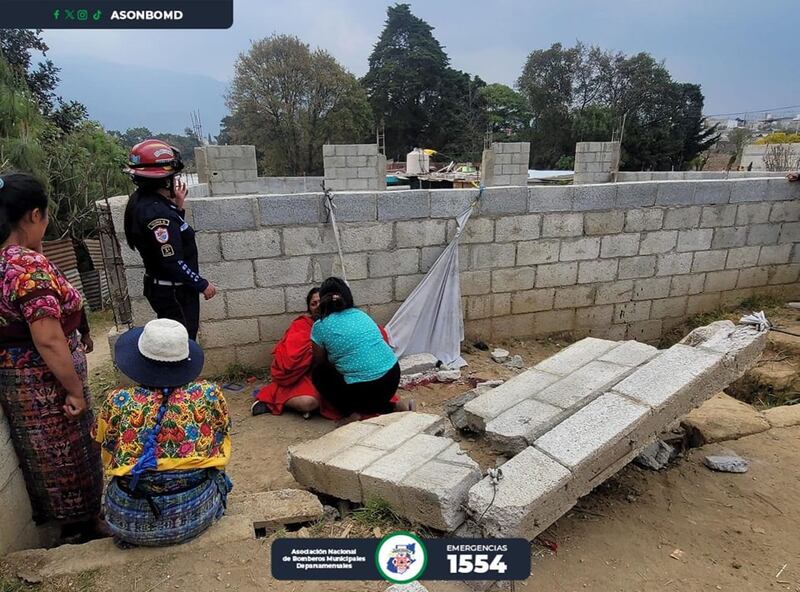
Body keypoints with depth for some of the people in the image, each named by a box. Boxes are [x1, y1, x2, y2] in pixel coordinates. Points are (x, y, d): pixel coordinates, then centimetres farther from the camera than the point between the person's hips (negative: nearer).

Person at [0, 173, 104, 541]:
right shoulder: (30, 266, -27)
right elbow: (48, 340, -28)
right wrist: (76, 390, -20)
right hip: (44, 382, -9)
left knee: (44, 455, 24)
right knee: (67, 454, 12)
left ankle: (65, 518, 44)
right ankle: (82, 526, 32)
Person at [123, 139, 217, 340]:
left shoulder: (143, 200, 5)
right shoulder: (155, 212, -25)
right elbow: (172, 262, -26)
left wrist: (177, 206, 6)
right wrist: (202, 285, -15)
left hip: (165, 288, 9)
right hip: (173, 293, -9)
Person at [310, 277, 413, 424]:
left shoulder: (320, 326, 0)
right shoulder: (360, 314, 15)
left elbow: (319, 363, 13)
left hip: (363, 387, -6)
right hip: (392, 376, 6)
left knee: (319, 373, 17)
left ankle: (351, 414, 5)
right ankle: (394, 407, 12)